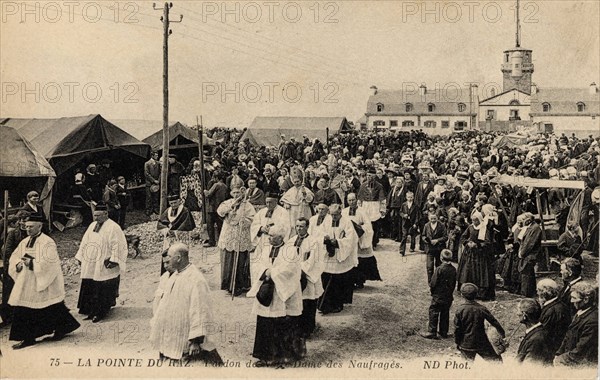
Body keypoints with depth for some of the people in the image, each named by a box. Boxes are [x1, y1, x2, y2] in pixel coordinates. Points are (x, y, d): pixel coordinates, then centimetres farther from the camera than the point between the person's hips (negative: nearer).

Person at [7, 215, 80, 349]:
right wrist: (18, 264, -7)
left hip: (43, 283, -7)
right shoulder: (24, 242, 9)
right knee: (22, 310, 5)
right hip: (26, 283, 7)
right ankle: (28, 338, 14)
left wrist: (32, 263, -22)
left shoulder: (47, 243, -14)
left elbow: (48, 263, -20)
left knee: (50, 309, 3)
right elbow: (14, 257, 14)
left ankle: (63, 328, 23)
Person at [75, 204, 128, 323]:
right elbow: (85, 242, 18)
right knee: (90, 289, 10)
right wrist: (81, 257, 15)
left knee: (103, 291, 1)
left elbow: (117, 246, -15)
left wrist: (113, 260, -20)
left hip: (104, 268, -7)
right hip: (90, 266, 7)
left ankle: (100, 313, 12)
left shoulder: (113, 227, -12)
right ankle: (92, 311, 21)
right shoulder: (92, 225, 11)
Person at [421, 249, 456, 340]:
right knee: (445, 314, 15)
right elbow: (454, 283, 6)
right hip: (448, 297, 6)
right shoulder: (453, 270, -2)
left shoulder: (439, 269, -20)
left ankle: (432, 332, 5)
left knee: (434, 313, 3)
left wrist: (432, 291, 3)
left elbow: (433, 283, -16)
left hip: (438, 296, -6)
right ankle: (444, 332, 22)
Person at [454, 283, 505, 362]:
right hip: (482, 343, 0)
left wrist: (457, 342, 5)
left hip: (466, 344, 0)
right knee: (496, 360, 12)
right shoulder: (482, 309, -9)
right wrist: (502, 333, 17)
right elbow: (494, 322, 1)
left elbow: (457, 328, -8)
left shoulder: (460, 309, -12)